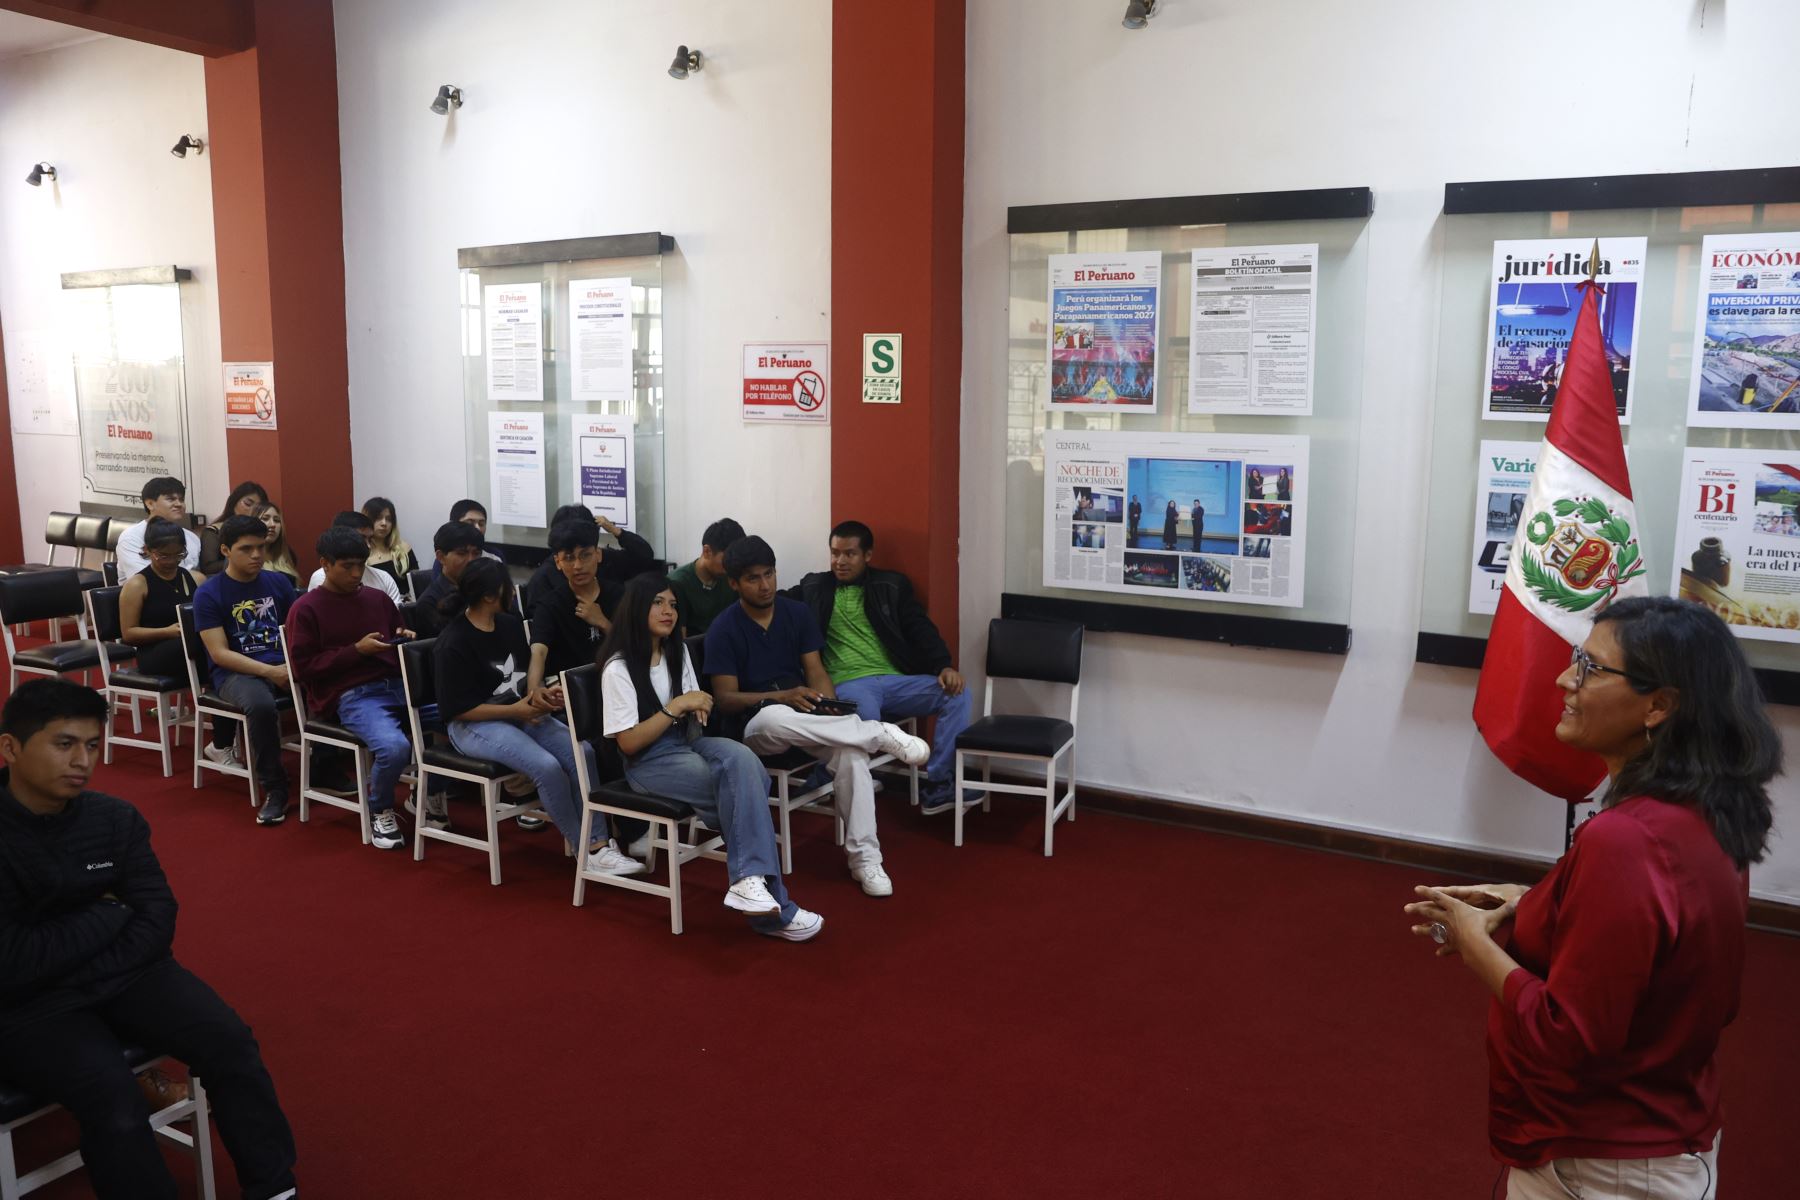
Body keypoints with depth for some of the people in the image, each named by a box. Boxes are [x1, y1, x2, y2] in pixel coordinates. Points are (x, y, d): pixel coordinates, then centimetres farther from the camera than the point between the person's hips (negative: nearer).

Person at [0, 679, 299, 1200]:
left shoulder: (115, 818, -3)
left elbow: (157, 921, -5)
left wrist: (82, 979, -16)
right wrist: (108, 916, -13)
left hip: (122, 973, 4)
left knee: (229, 1042, -15)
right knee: (114, 1099, -28)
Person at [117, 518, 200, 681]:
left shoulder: (195, 579, 15)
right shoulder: (137, 585, 3)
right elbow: (128, 633, 0)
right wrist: (167, 632, -16)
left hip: (193, 647, 4)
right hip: (155, 654, -4)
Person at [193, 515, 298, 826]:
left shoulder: (278, 583, 10)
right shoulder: (208, 594, -3)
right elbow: (220, 653, -9)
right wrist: (269, 672, -19)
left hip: (283, 665, 5)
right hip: (235, 672, -4)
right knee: (261, 706, -39)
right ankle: (275, 789, -21)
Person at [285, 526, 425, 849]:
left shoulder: (378, 598, 17)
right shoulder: (305, 609, 1)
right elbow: (303, 668, -5)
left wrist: (406, 640, 4)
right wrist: (357, 650, -11)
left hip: (397, 684, 5)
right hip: (350, 696, -5)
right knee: (394, 747, -35)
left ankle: (429, 792, 4)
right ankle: (380, 810, -1)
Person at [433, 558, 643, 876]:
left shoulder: (511, 625, 8)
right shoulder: (453, 644, -13)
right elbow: (457, 709, -15)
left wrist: (539, 692, -3)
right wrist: (515, 710, -17)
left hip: (521, 714, 7)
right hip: (473, 726, -7)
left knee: (582, 752, -22)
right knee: (547, 766, -31)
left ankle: (599, 843, -23)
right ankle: (588, 851, -17)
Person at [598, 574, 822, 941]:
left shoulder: (677, 651, 11)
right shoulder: (619, 668, -11)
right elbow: (628, 743, -14)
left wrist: (698, 709, -6)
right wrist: (675, 707, -20)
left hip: (686, 744, 6)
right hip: (648, 762, -6)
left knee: (742, 757, -31)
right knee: (747, 788, -28)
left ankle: (750, 881, -35)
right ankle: (774, 908, -25)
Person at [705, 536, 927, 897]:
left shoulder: (798, 612, 5)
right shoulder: (723, 630, -6)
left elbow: (816, 671, 1)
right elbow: (726, 699, -10)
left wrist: (831, 714, -19)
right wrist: (779, 696, -26)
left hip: (807, 717, 3)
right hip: (756, 724, -3)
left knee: (850, 749, -31)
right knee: (775, 717, -41)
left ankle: (864, 857, -23)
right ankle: (881, 733, -28)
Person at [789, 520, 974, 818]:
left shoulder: (892, 585, 16)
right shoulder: (814, 587, 17)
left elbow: (920, 629, 8)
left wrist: (944, 665, -9)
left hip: (896, 680, 3)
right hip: (848, 684, -3)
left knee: (956, 692, -21)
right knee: (865, 715, -40)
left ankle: (939, 787, -17)